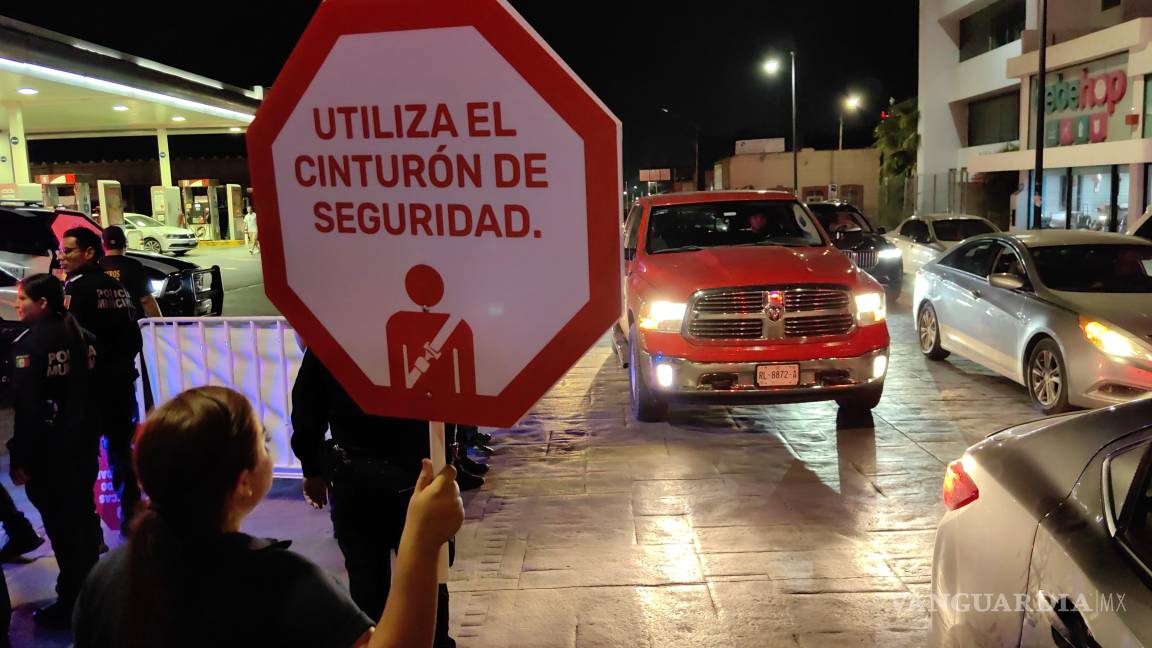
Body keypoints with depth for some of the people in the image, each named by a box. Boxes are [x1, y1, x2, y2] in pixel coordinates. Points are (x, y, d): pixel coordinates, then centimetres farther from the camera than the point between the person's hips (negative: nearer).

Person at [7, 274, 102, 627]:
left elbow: (27, 408, -19)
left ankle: (72, 602, 9)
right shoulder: (82, 336, 6)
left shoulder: (29, 344, -16)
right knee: (82, 516, 17)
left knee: (61, 524, 0)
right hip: (82, 444, 7)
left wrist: (19, 458, -14)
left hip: (48, 451, -7)